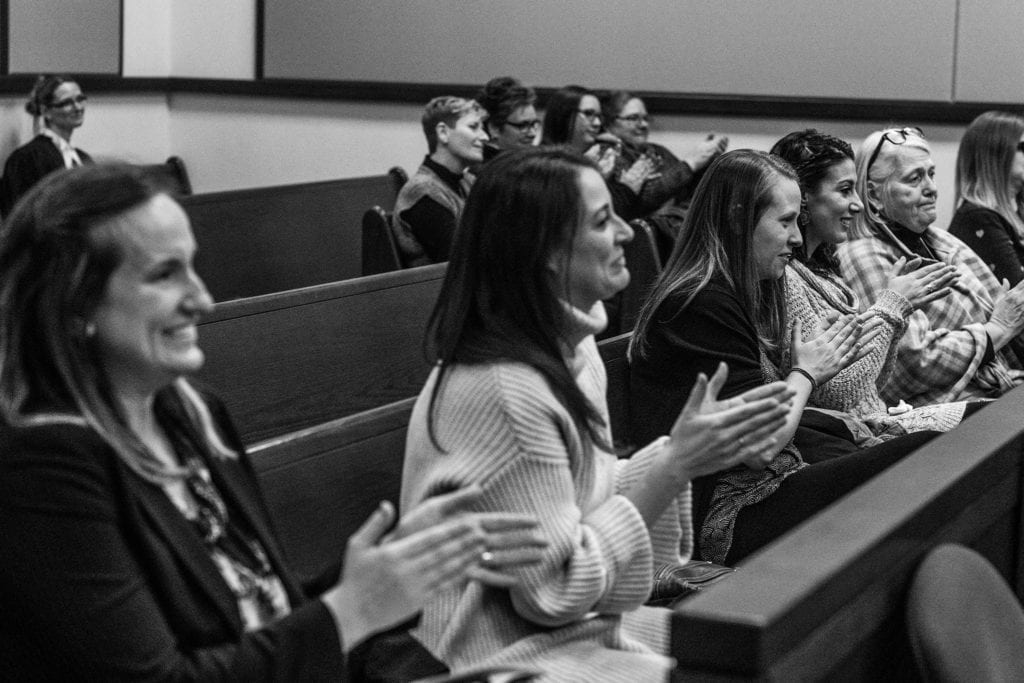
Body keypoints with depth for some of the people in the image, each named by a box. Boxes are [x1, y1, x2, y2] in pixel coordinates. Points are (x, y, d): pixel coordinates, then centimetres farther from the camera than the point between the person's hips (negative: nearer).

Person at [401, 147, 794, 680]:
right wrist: (675, 465, -20)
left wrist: (684, 448, -7)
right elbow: (555, 590, -20)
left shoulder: (571, 349, 4)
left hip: (573, 622, 9)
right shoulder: (505, 391, -24)